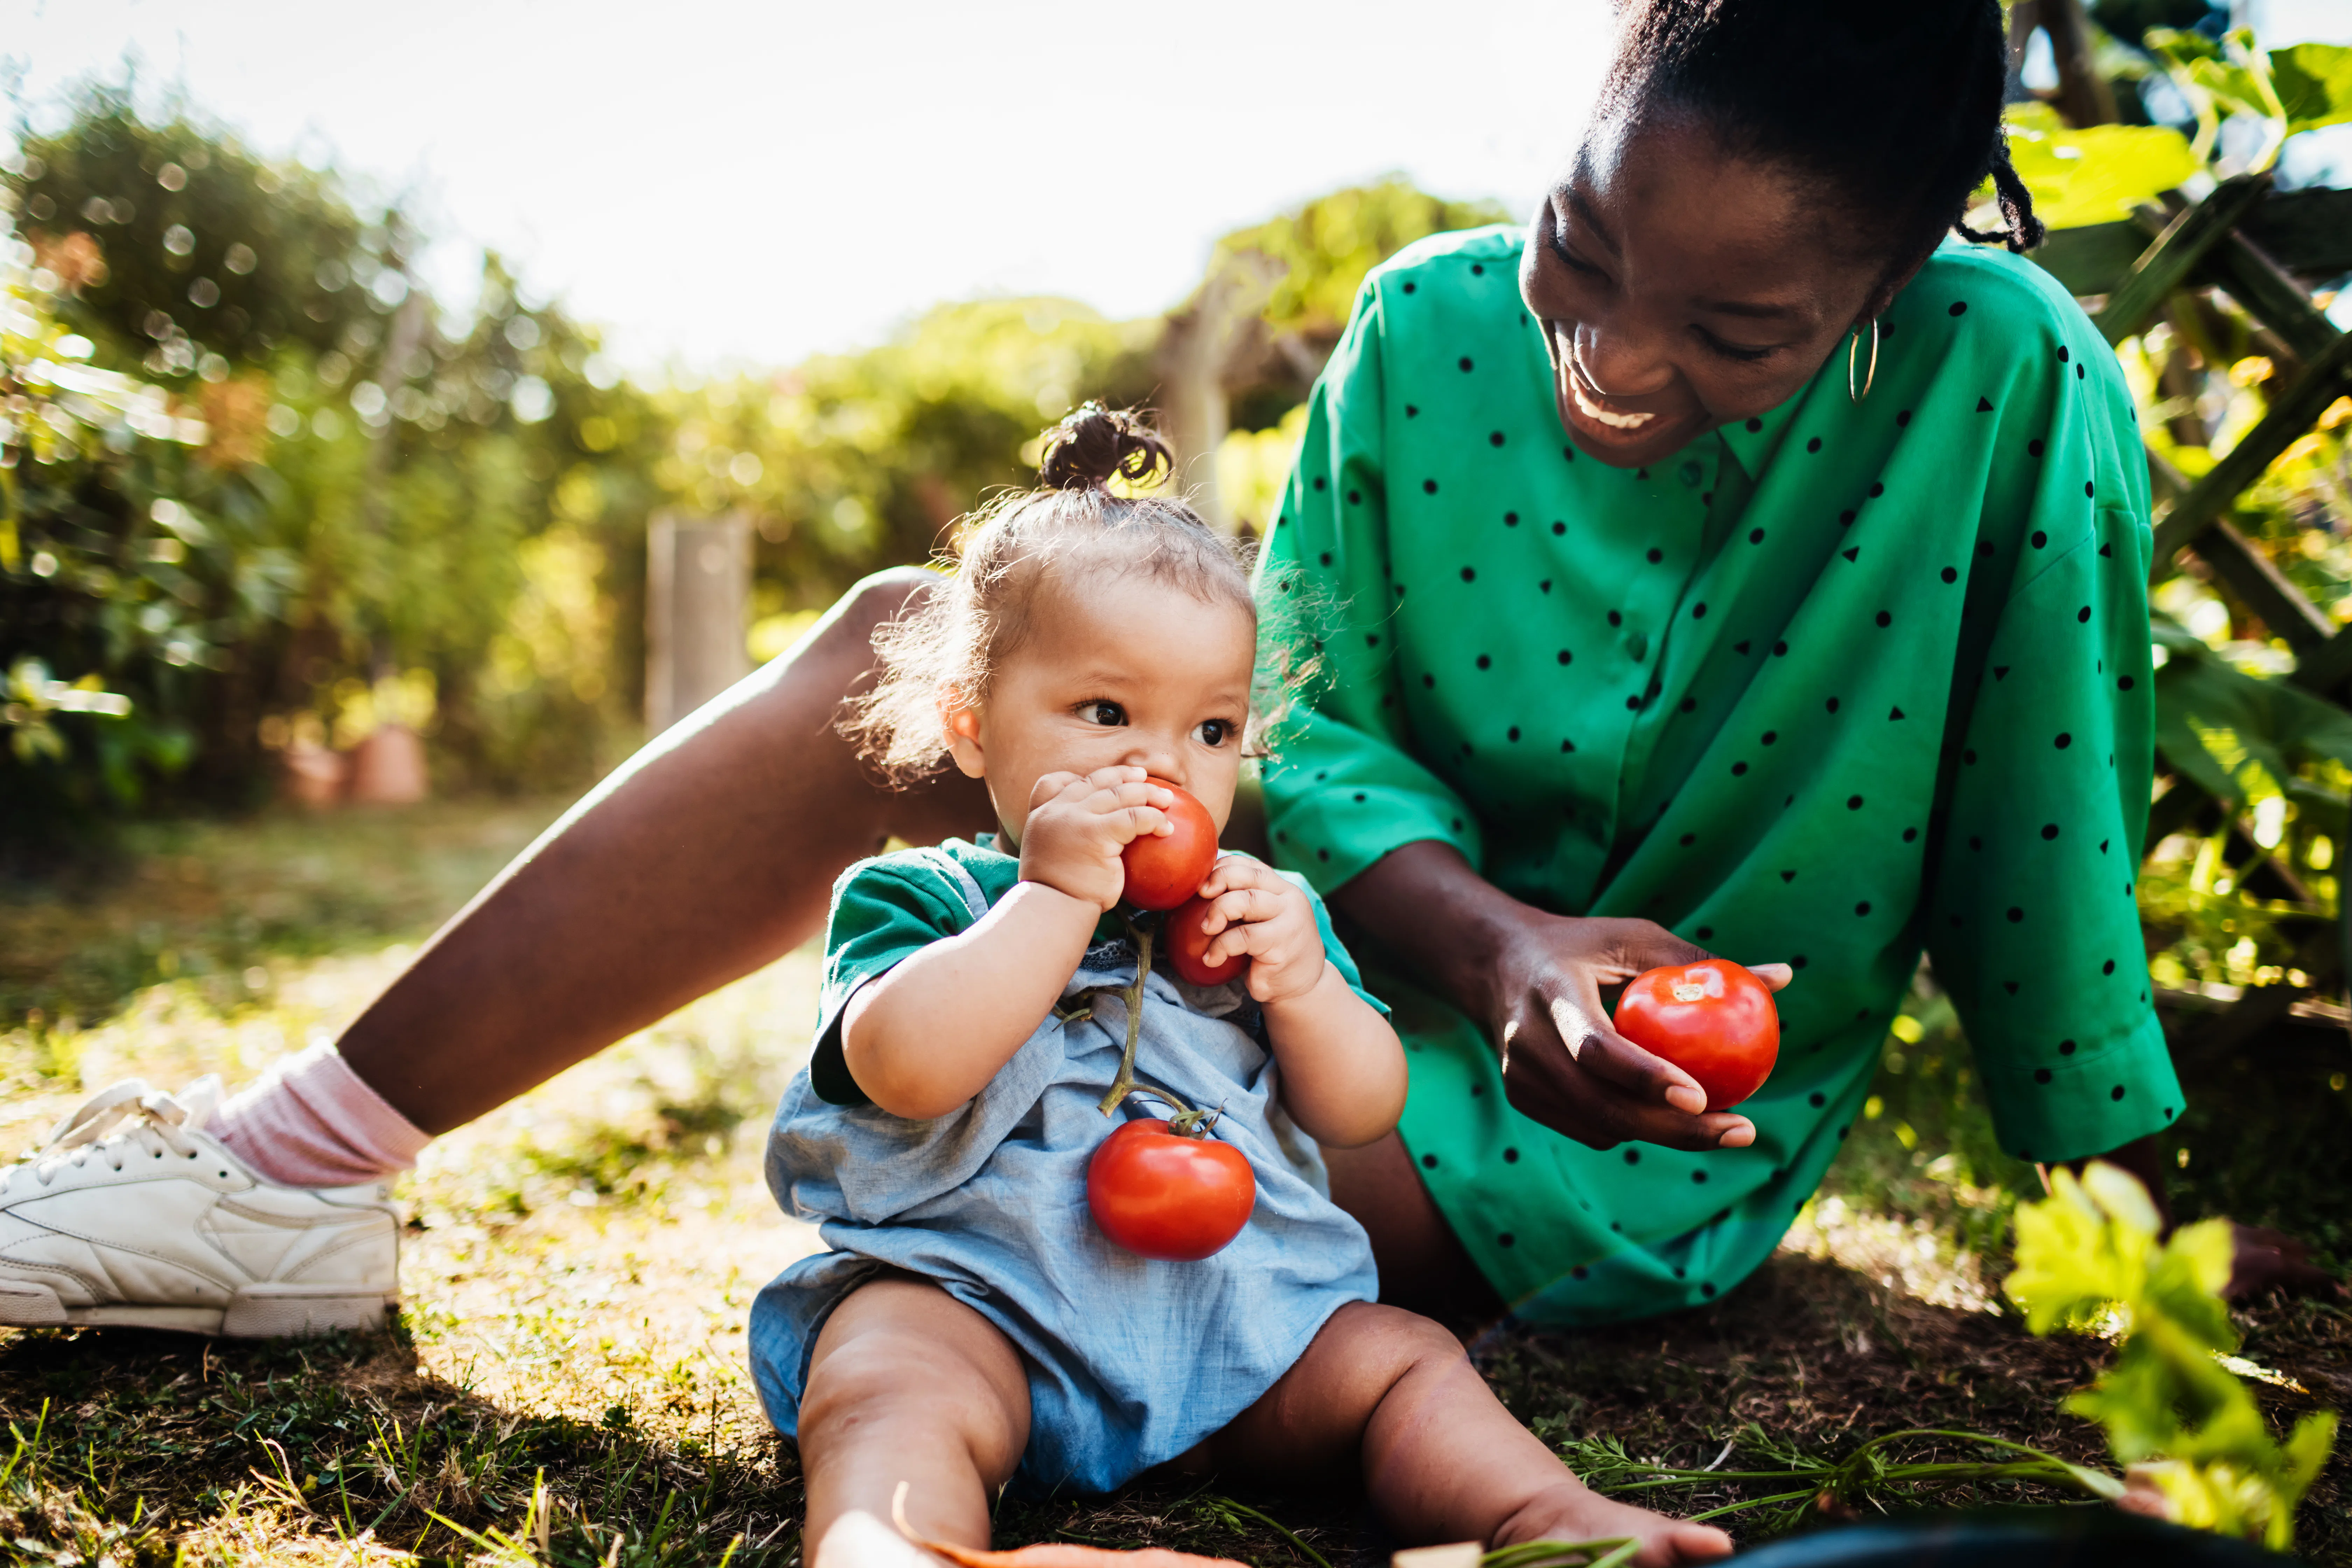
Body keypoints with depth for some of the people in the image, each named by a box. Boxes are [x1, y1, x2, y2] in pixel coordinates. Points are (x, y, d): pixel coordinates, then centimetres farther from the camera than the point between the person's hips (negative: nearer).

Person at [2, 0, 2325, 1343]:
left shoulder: (2008, 382, -18)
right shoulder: (1427, 327, -8)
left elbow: (2050, 834, -13)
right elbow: (1307, 719, -9)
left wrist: (2136, 1199, -9)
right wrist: (1485, 935, -26)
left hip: (1630, 1146, -3)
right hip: (1385, 945, 4)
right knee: (910, 646, -14)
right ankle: (297, 1158, -12)